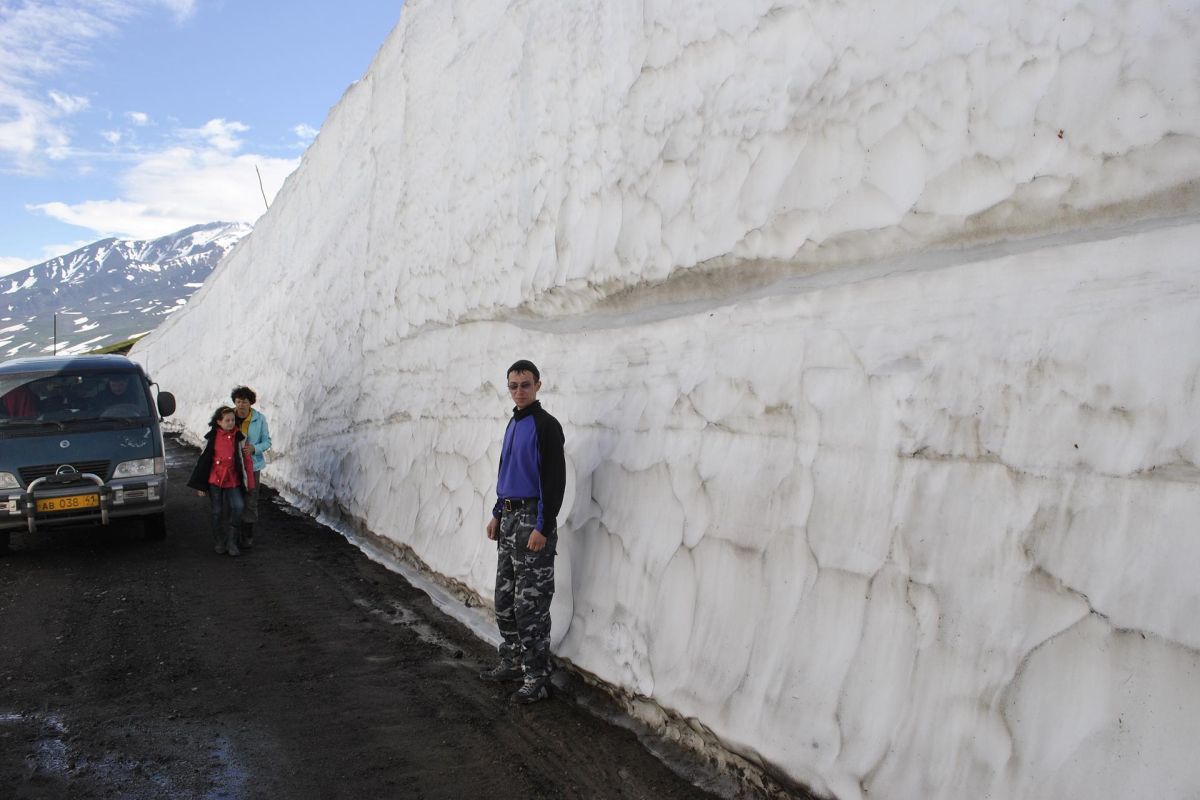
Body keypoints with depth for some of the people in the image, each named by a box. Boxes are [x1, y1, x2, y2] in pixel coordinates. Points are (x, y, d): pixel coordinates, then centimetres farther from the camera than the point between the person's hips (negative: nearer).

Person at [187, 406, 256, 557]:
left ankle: (231, 541, -2)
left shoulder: (238, 437, -3)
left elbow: (246, 459, 0)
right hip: (215, 479, 1)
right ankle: (218, 542, 27)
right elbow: (203, 459, 3)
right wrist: (200, 485, 3)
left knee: (238, 507, -16)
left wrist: (248, 482, -4)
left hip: (233, 480, 0)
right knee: (216, 512, 10)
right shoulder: (212, 437, -2)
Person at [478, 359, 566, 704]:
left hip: (532, 520, -9)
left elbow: (555, 480, -17)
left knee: (530, 605, -5)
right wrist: (498, 514, 18)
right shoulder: (513, 424, 14)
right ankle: (513, 662, 29)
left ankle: (537, 678, 4)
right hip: (509, 518, 9)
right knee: (505, 599, 15)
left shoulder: (545, 426, -12)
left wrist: (543, 528, -21)